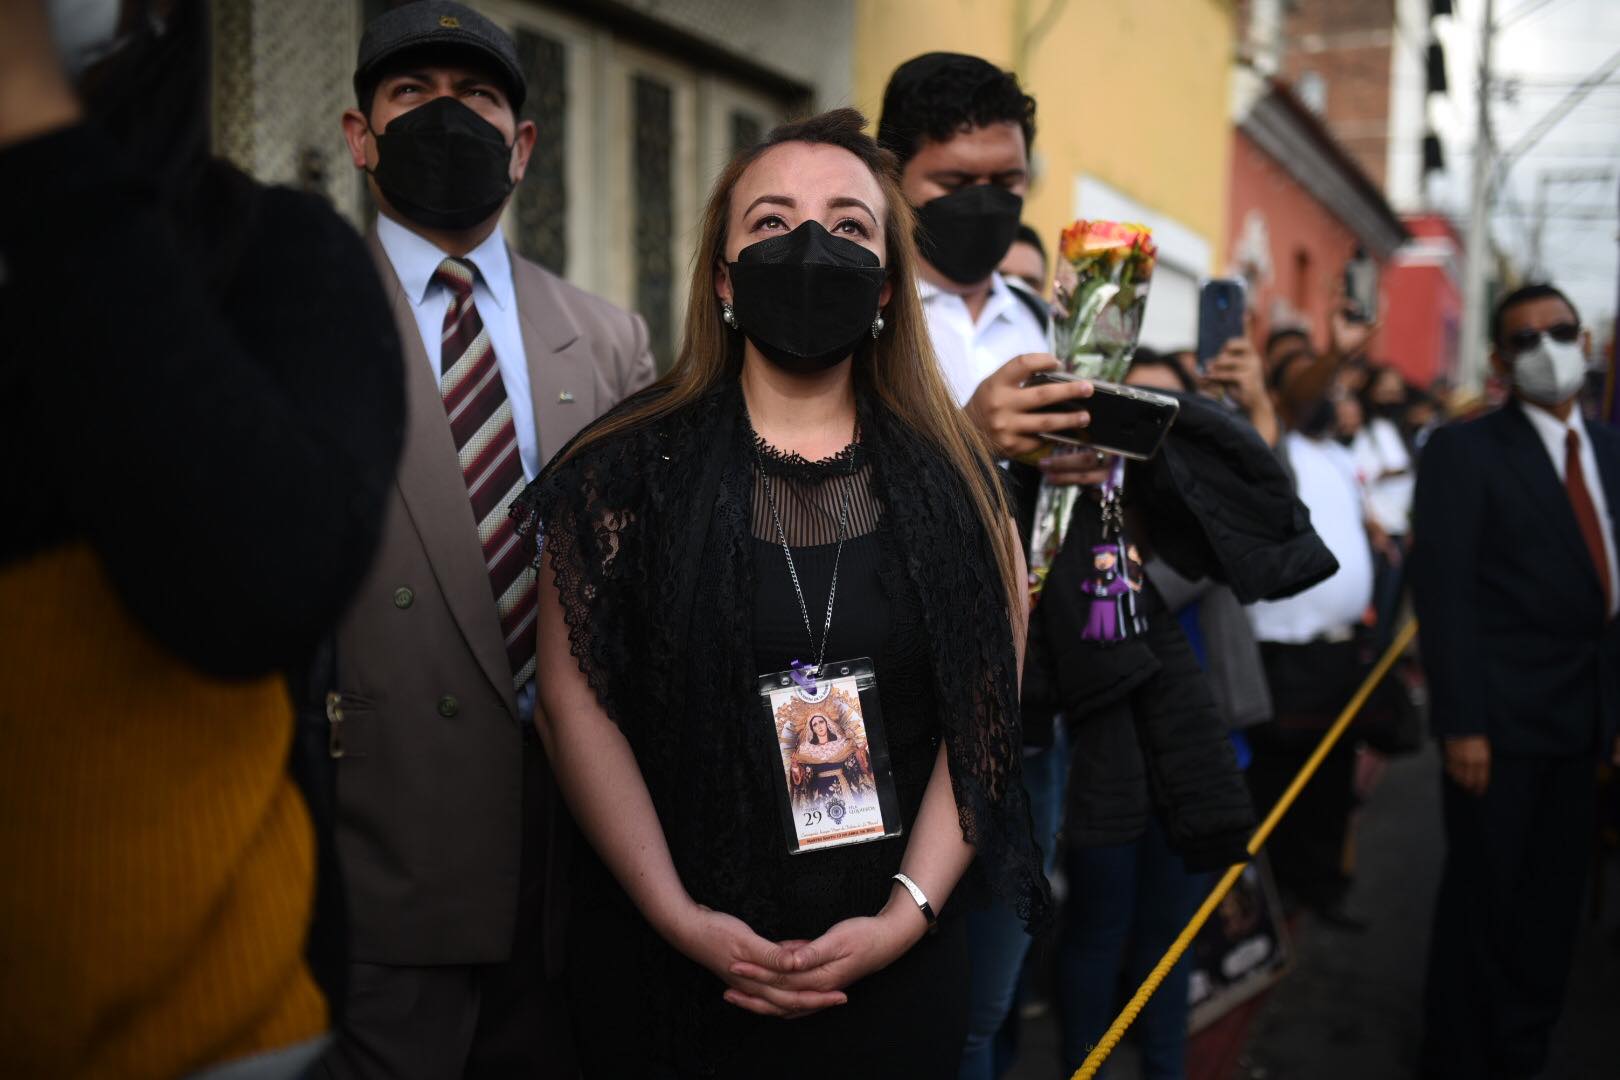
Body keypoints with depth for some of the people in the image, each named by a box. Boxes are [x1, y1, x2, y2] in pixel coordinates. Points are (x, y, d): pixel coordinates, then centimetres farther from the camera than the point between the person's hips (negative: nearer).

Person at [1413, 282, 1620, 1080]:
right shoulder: (1464, 451, -7)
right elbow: (1443, 591, -14)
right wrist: (1462, 723, -19)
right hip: (1501, 716, -6)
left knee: (1554, 900, 15)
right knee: (1483, 898, 4)